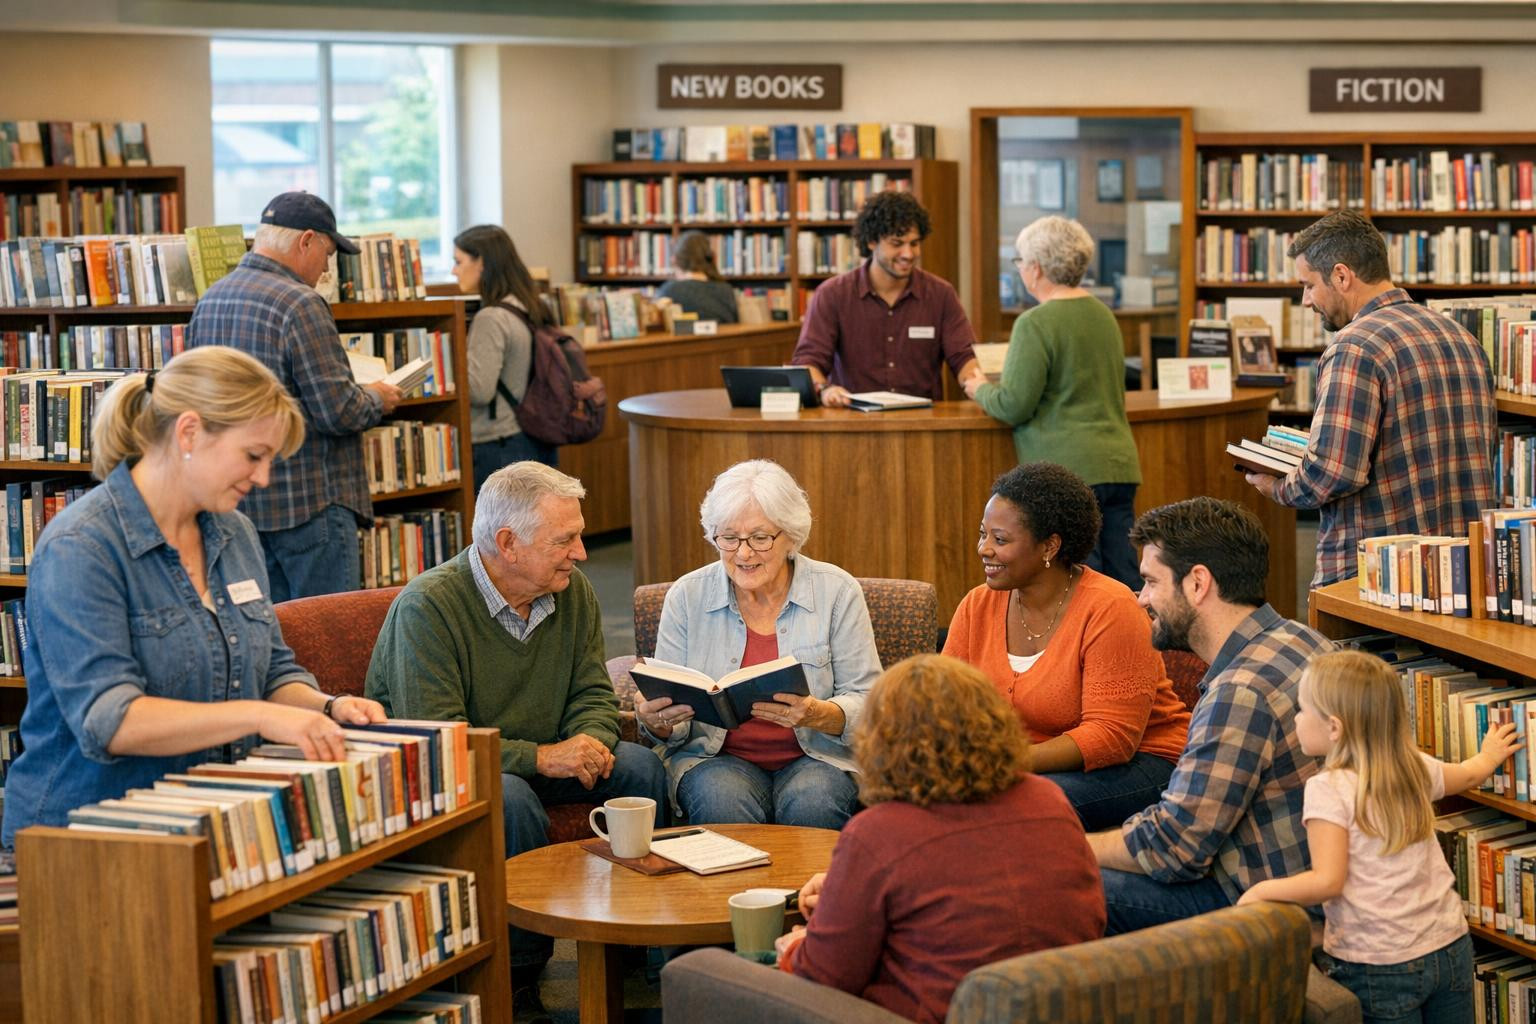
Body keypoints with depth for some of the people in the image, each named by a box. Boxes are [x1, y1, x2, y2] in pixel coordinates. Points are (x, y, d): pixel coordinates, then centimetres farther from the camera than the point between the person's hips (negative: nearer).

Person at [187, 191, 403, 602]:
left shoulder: (208, 301, 9)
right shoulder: (301, 304, -16)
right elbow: (338, 413, -20)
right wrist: (376, 400, 2)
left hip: (236, 502, 8)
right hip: (308, 505, -8)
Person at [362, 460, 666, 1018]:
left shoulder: (574, 594, 0)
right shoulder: (428, 606, -23)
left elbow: (593, 696, 5)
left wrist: (589, 741, -20)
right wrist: (539, 757, -32)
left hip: (537, 764, 7)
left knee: (638, 764, -14)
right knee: (511, 797, -36)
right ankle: (516, 980, -20)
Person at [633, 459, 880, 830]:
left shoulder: (838, 592, 0)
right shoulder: (686, 597, 3)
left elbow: (867, 704, -3)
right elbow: (670, 717, 5)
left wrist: (819, 715, -25)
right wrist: (655, 719, -21)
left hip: (818, 756, 0)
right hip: (717, 757, 0)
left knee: (812, 803, -34)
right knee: (722, 803, -34)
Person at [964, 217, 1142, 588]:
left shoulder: (1036, 324, -11)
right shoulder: (1103, 314, 15)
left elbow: (1014, 406, -13)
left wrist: (981, 390, 8)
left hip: (1068, 471, -8)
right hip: (1119, 464, 8)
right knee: (1126, 583, 7)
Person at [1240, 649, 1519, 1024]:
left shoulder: (1328, 789, -17)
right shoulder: (1415, 767, 3)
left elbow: (1327, 881, -22)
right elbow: (1468, 774, 25)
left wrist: (1261, 891, -8)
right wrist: (1489, 756, 48)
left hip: (1378, 966, -6)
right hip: (1451, 947, 6)